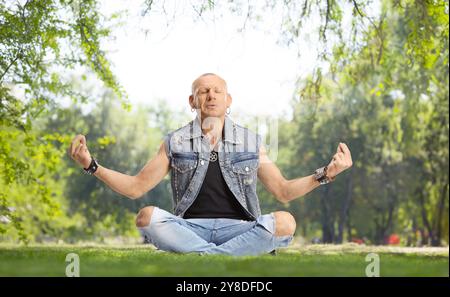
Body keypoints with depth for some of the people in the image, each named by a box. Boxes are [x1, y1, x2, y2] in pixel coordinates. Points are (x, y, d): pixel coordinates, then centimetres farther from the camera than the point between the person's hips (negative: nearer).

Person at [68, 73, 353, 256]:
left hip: (238, 228, 0)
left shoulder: (250, 142, 12)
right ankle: (247, 258, -28)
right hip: (190, 228, 0)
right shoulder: (176, 143, 10)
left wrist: (326, 174, -2)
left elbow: (284, 191, 13)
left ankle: (204, 259, -28)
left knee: (285, 222, -29)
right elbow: (135, 187, 10)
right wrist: (92, 165, -3)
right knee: (147, 217, -31)